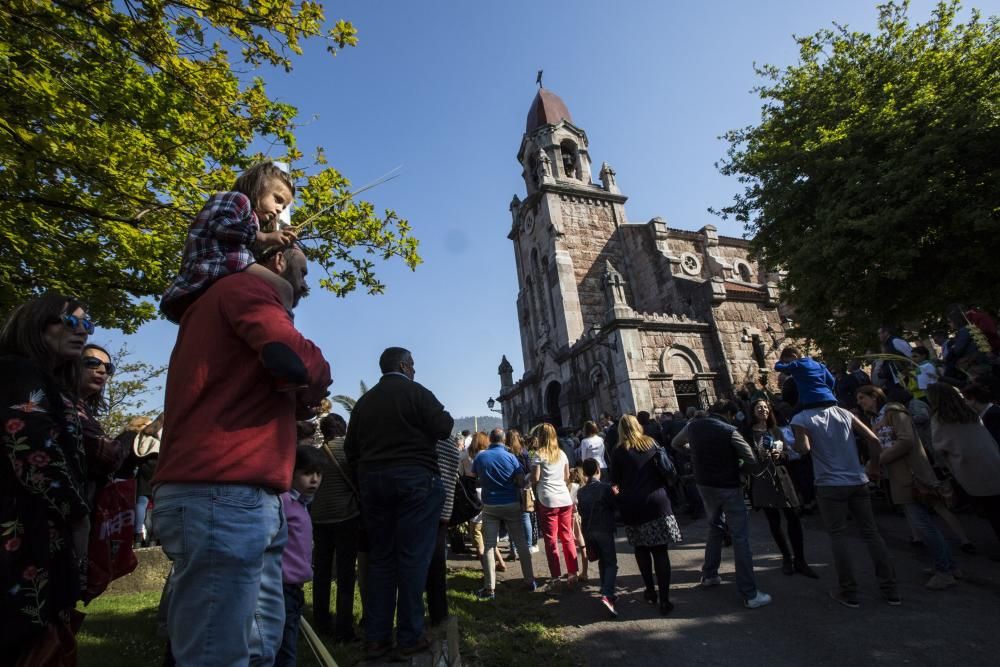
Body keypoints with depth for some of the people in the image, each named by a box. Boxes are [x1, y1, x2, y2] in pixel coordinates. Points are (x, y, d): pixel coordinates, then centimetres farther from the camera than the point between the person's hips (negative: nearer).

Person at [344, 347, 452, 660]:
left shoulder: (364, 401, 13)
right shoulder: (415, 392, -6)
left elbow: (351, 447, 14)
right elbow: (443, 428, -10)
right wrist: (443, 413, 10)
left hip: (372, 480, 6)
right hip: (414, 478, -6)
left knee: (380, 557, 12)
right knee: (413, 556, 0)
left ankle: (376, 637, 17)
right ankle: (410, 636, 6)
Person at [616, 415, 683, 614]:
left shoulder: (618, 452, -1)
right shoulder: (652, 444, 5)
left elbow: (615, 482, 1)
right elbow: (668, 469, 11)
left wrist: (619, 489, 22)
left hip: (632, 506, -1)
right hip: (657, 502, 1)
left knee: (641, 549, 16)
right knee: (660, 551, 4)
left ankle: (651, 591, 22)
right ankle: (664, 599, 3)